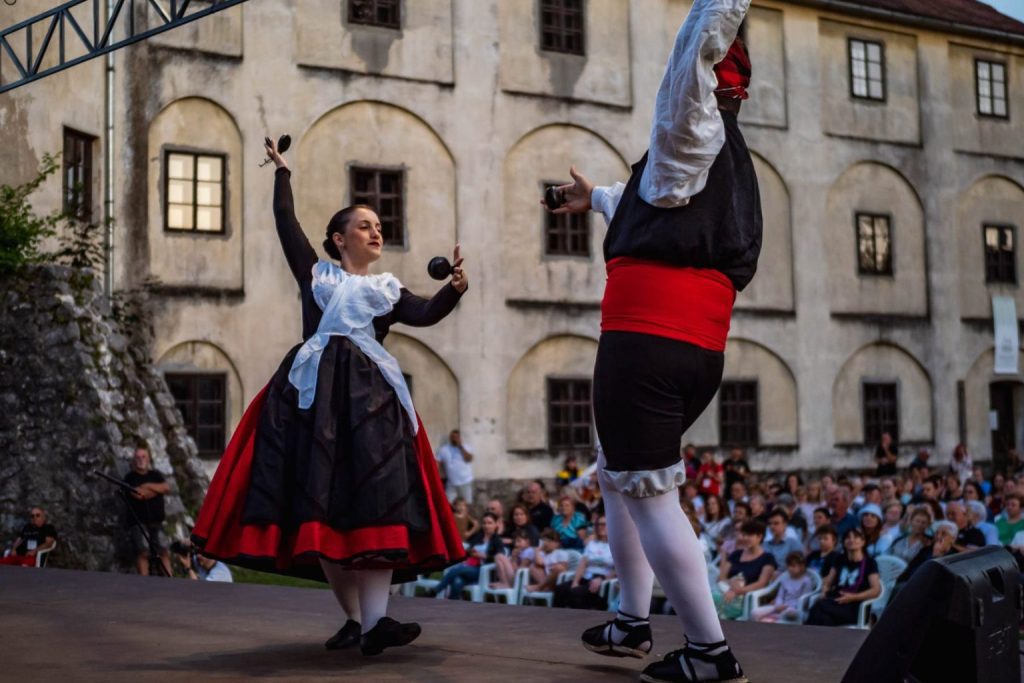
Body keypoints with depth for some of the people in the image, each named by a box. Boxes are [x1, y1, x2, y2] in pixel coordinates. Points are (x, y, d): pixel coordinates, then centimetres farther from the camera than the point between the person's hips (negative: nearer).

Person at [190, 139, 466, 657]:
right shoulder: (315, 273, 18)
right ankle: (352, 619, 3)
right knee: (321, 501, -5)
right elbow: (285, 221, 17)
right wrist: (281, 170, 22)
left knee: (377, 499, -16)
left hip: (370, 394, 0)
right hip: (316, 390, 0)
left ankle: (375, 621, -26)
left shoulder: (387, 289, 21)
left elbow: (425, 314, 3)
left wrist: (454, 289, -13)